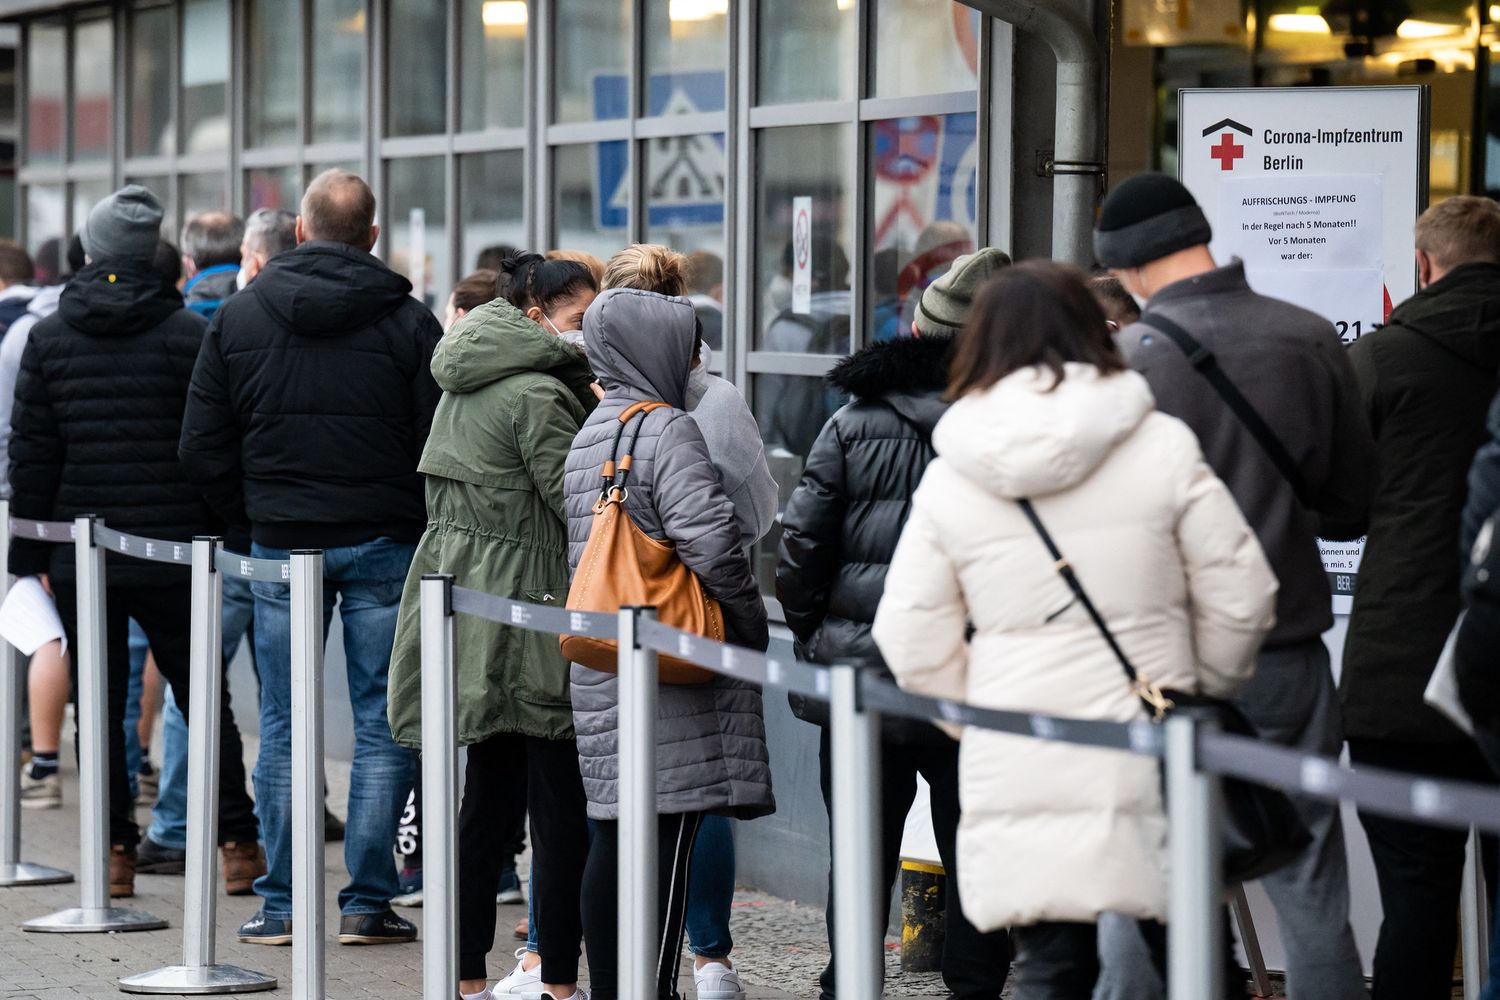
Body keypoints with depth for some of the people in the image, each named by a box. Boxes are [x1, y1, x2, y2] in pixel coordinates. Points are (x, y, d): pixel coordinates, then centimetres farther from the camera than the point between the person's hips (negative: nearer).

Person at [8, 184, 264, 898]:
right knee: (203, 699, 9)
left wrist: (31, 557, 9)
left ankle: (113, 853, 7)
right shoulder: (190, 335, -5)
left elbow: (31, 455, 4)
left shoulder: (48, 338, 2)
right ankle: (236, 845, 12)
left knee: (99, 701, 8)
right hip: (172, 548, -1)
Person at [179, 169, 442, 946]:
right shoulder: (408, 322, -4)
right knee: (383, 727, 5)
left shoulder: (238, 317, 2)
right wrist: (420, 529, 8)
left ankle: (279, 904, 9)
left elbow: (203, 450, 3)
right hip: (383, 546, -2)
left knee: (283, 728, 8)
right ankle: (367, 902, 5)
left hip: (280, 545, 2)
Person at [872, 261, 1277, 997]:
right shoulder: (1161, 446, -4)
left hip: (1016, 777, 2)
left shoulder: (948, 478, 2)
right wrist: (1206, 689, 17)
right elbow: (1239, 597, -1)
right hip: (1147, 768, -1)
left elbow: (912, 642, 3)